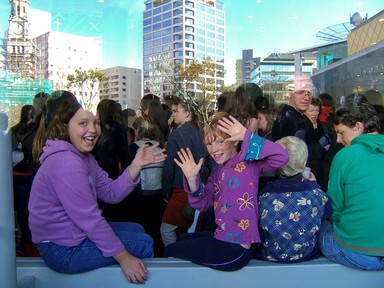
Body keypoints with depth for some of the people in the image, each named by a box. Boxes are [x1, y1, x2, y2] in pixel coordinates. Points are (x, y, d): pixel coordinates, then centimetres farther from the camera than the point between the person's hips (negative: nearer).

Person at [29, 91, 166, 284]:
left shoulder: (83, 156, 7)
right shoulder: (65, 162, -27)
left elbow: (111, 193, 1)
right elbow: (88, 218, -27)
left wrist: (136, 165, -13)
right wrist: (123, 257, -20)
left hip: (74, 233, 10)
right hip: (64, 250, -10)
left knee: (136, 229, 22)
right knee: (144, 244, -3)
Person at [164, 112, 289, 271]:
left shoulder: (248, 161, -17)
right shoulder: (218, 171, 7)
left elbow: (281, 157, -34)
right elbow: (203, 203, 6)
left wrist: (246, 135, -34)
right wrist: (192, 179, -10)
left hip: (235, 249, -8)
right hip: (222, 238, 8)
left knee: (170, 251, 12)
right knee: (182, 240, 34)